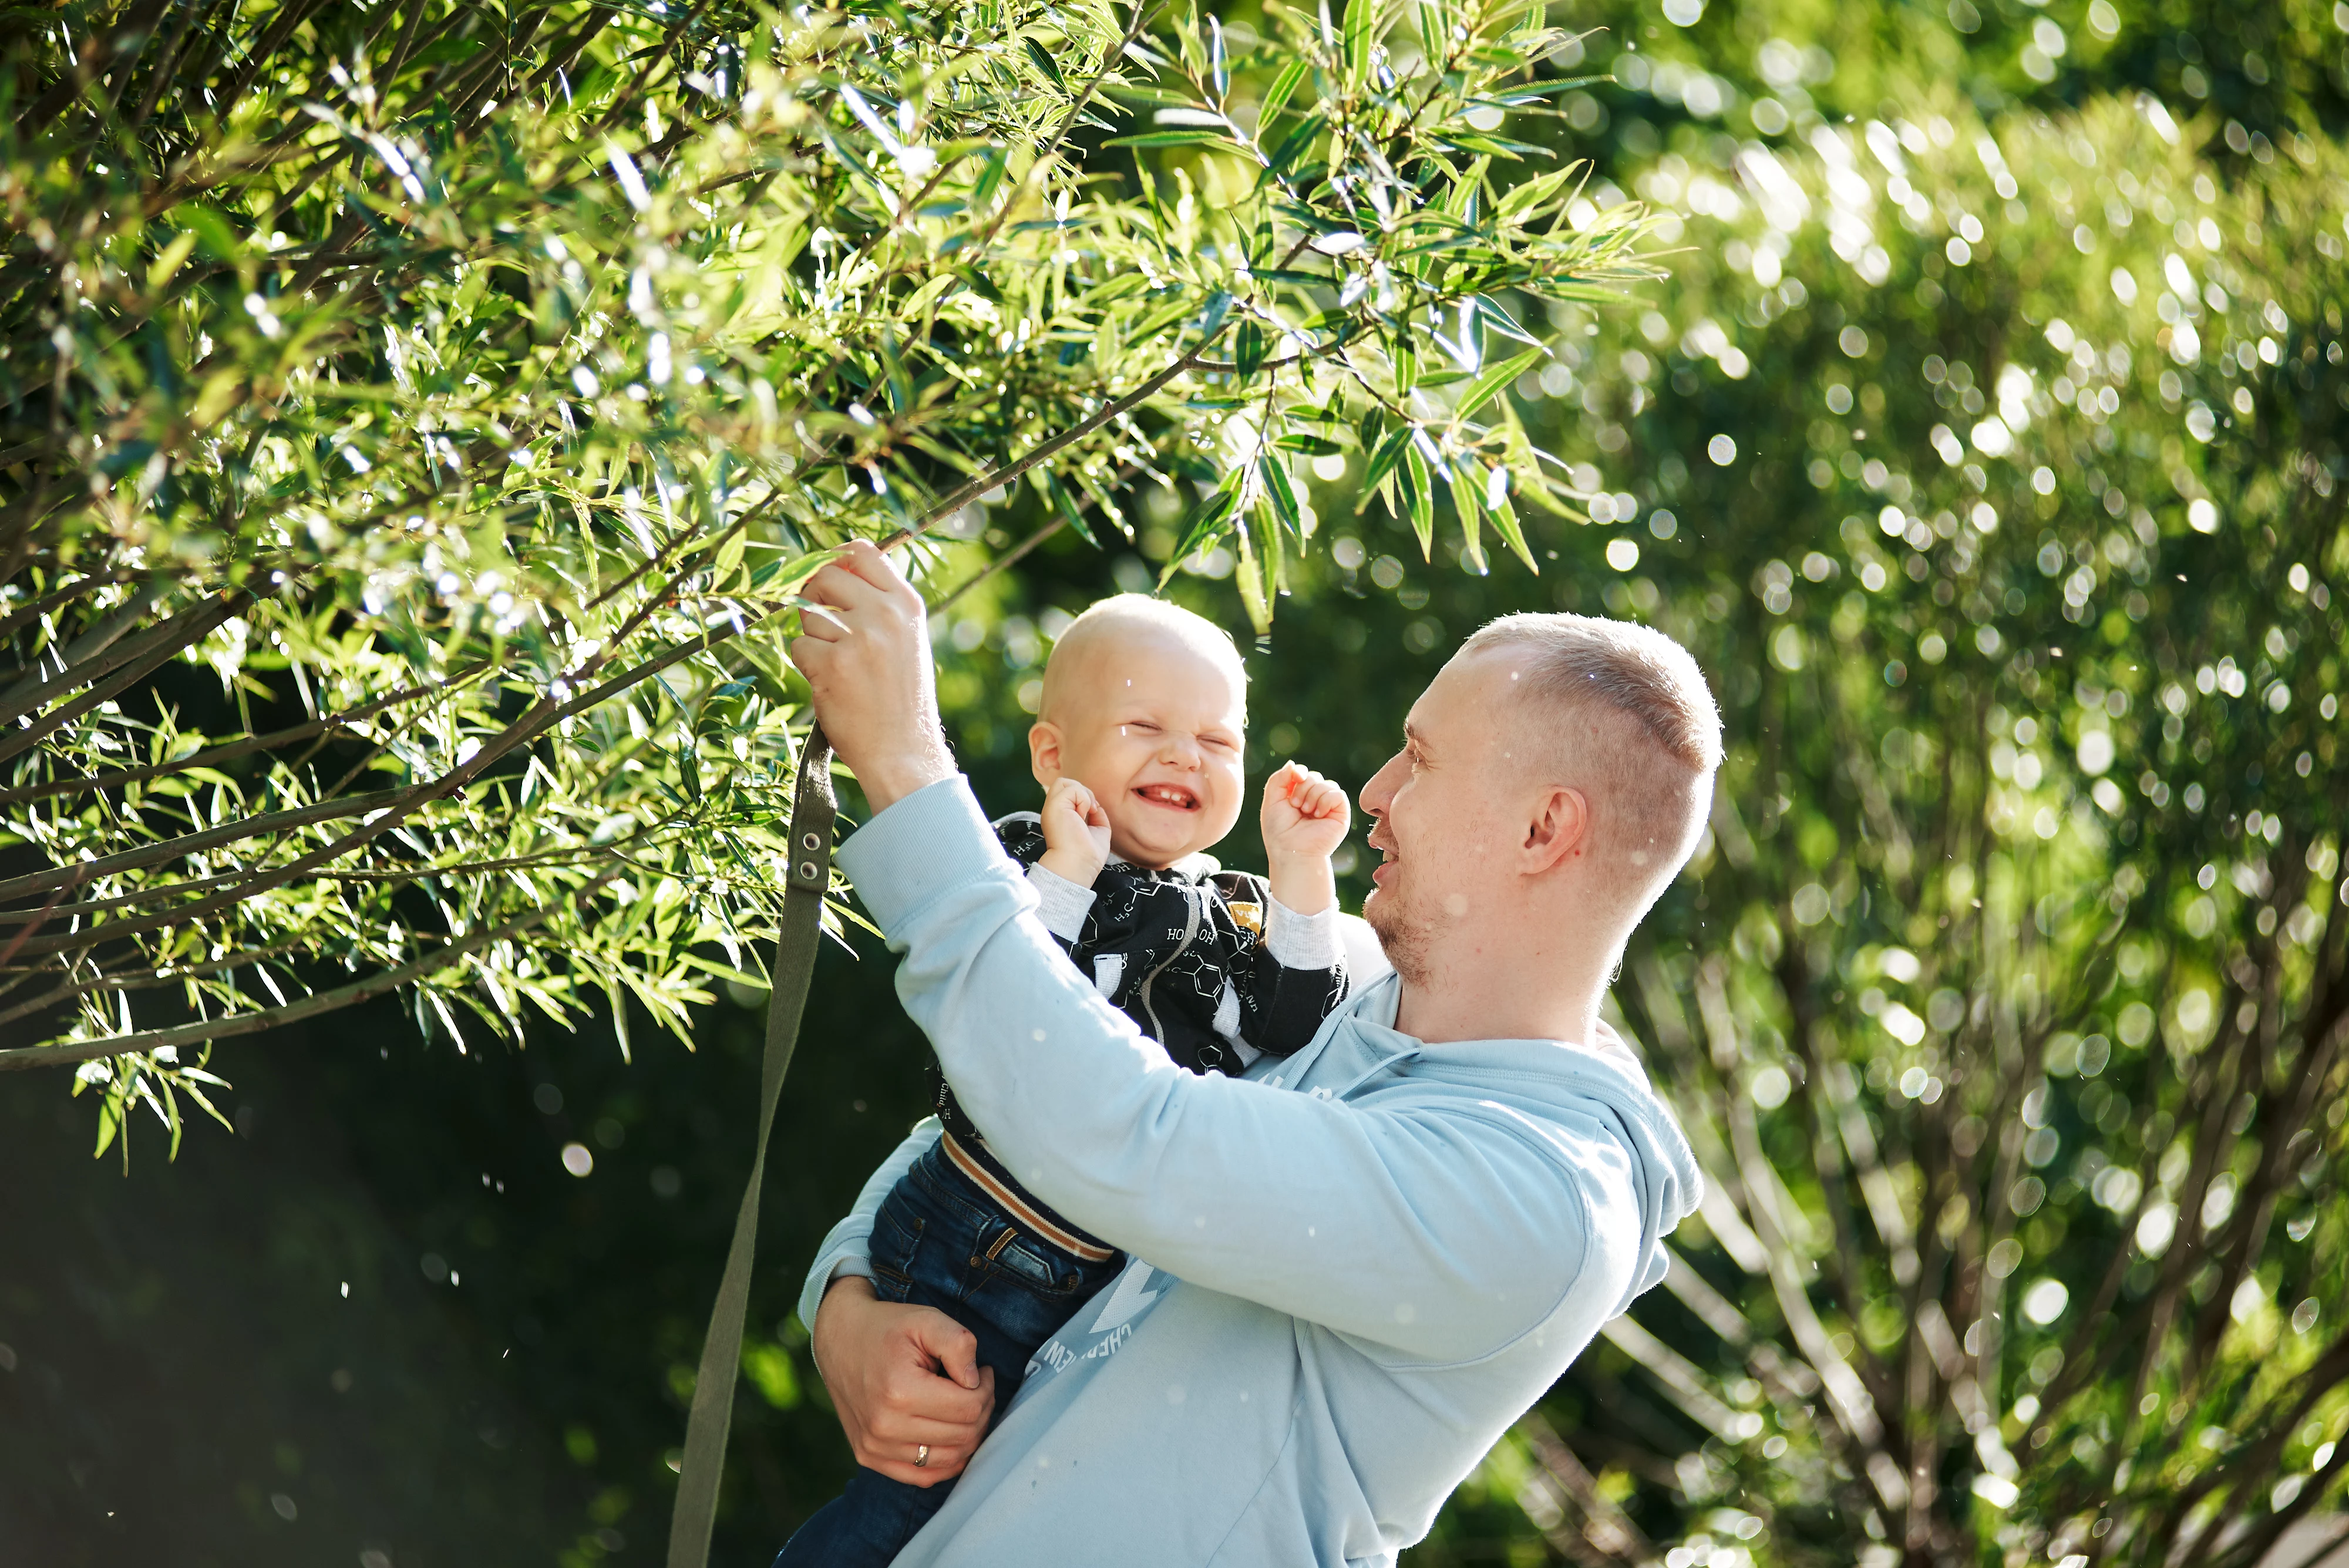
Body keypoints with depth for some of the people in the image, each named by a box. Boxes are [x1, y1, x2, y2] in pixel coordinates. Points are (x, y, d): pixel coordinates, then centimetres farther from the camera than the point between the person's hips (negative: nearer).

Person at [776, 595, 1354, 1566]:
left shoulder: (1240, 914, 8)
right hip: (971, 1267, -6)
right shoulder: (1020, 864, -11)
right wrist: (1065, 877, -26)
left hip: (1120, 1280, 6)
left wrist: (1302, 876, -11)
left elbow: (1290, 1037, -6)